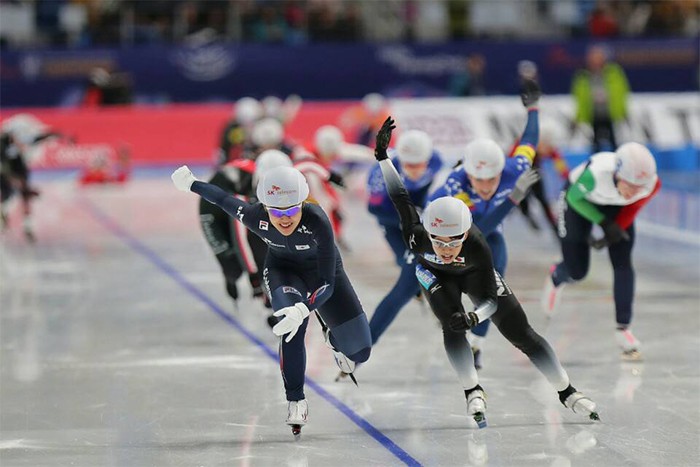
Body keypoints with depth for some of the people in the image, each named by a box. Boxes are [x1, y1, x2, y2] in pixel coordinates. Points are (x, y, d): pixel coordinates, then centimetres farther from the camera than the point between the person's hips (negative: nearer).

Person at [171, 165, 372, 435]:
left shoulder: (317, 221, -40)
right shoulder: (255, 217, -32)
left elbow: (327, 283, -38)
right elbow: (224, 199, -9)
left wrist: (304, 309, -55)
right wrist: (190, 184, 6)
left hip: (323, 269, 0)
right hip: (283, 269, 0)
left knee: (359, 351, 0)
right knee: (292, 325, -34)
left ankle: (332, 337, 38)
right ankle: (295, 401, -16)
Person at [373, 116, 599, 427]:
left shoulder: (477, 247, -42)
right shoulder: (417, 235, -40)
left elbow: (492, 298, -33)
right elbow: (400, 197, -26)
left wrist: (474, 317, -53)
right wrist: (382, 155, -31)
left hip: (474, 273, -1)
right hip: (435, 275, 1)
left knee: (521, 333, -2)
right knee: (452, 328, -25)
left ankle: (566, 392, 12)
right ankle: (473, 393, -3)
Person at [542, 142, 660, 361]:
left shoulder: (652, 184, -33)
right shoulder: (596, 173, -45)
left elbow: (632, 207, -11)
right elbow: (574, 197, -24)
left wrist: (615, 233, -17)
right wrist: (605, 223, -28)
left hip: (615, 206, 3)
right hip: (580, 202, -2)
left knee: (623, 264, -10)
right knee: (577, 272, 4)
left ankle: (623, 328, 3)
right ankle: (556, 278, 42)